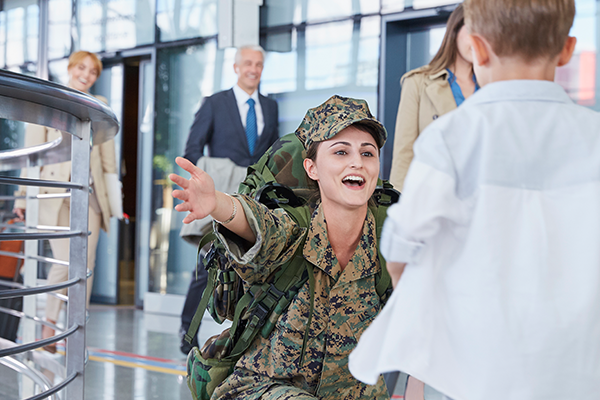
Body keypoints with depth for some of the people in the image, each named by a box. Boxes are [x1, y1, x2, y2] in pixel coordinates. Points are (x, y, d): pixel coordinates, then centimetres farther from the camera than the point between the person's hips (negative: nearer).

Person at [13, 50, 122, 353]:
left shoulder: (99, 106, 15)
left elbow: (108, 156, 14)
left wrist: (113, 199, 8)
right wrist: (24, 195, 0)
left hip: (90, 193, 3)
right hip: (56, 191, -3)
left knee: (86, 263, -2)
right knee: (65, 261, -11)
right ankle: (48, 324, 10)